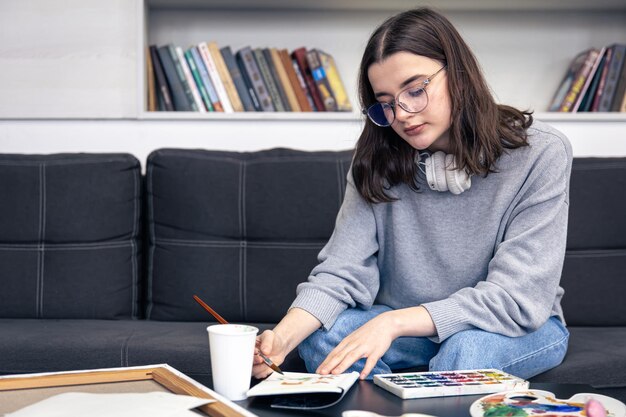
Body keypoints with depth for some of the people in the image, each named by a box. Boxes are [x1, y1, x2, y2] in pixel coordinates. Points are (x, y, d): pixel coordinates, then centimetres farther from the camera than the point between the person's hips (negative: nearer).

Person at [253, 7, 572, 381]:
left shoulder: (540, 154, -16)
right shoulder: (378, 162, -4)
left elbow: (518, 298, -22)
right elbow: (341, 273, -13)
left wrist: (392, 322, -32)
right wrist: (283, 338, -35)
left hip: (523, 329, -3)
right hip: (407, 329, 3)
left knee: (468, 348, -37)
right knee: (322, 336, -25)